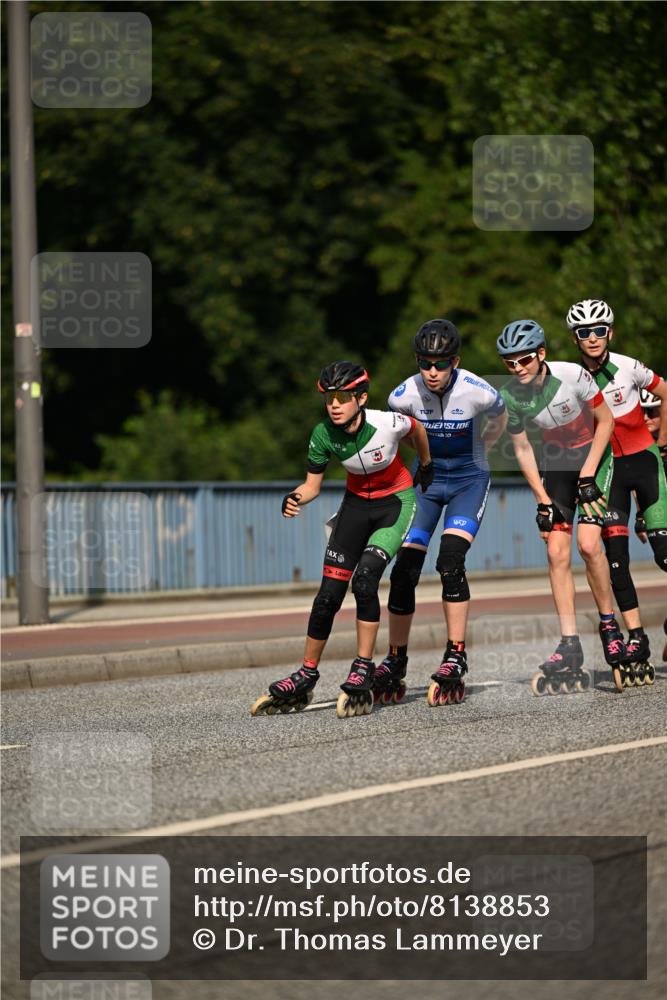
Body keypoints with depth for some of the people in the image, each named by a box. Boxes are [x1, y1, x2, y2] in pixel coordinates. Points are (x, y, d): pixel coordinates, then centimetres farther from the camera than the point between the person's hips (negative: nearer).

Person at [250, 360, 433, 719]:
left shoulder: (388, 423, -27)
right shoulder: (324, 435, -19)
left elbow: (417, 430, -4)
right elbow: (312, 485, -8)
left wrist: (426, 466, 15)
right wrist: (295, 499, -31)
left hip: (396, 503, -4)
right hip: (356, 504, 4)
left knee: (365, 578, -24)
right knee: (329, 592, -1)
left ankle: (363, 673, -13)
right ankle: (305, 679, 12)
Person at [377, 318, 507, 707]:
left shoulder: (478, 393, -22)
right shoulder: (404, 395, -17)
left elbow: (499, 421, 3)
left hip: (469, 479, -2)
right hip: (426, 478, 2)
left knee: (450, 559, -23)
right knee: (404, 569, -6)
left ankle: (456, 660, -16)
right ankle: (395, 663, 11)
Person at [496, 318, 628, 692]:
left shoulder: (573, 375, -25)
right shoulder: (510, 397, -14)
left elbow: (605, 420, -12)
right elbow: (522, 449, -1)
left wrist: (588, 475, -17)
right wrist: (543, 501, -6)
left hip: (594, 456, -3)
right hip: (556, 462, 3)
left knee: (587, 542, -19)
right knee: (557, 553, -8)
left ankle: (609, 625, 0)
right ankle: (570, 648, -5)